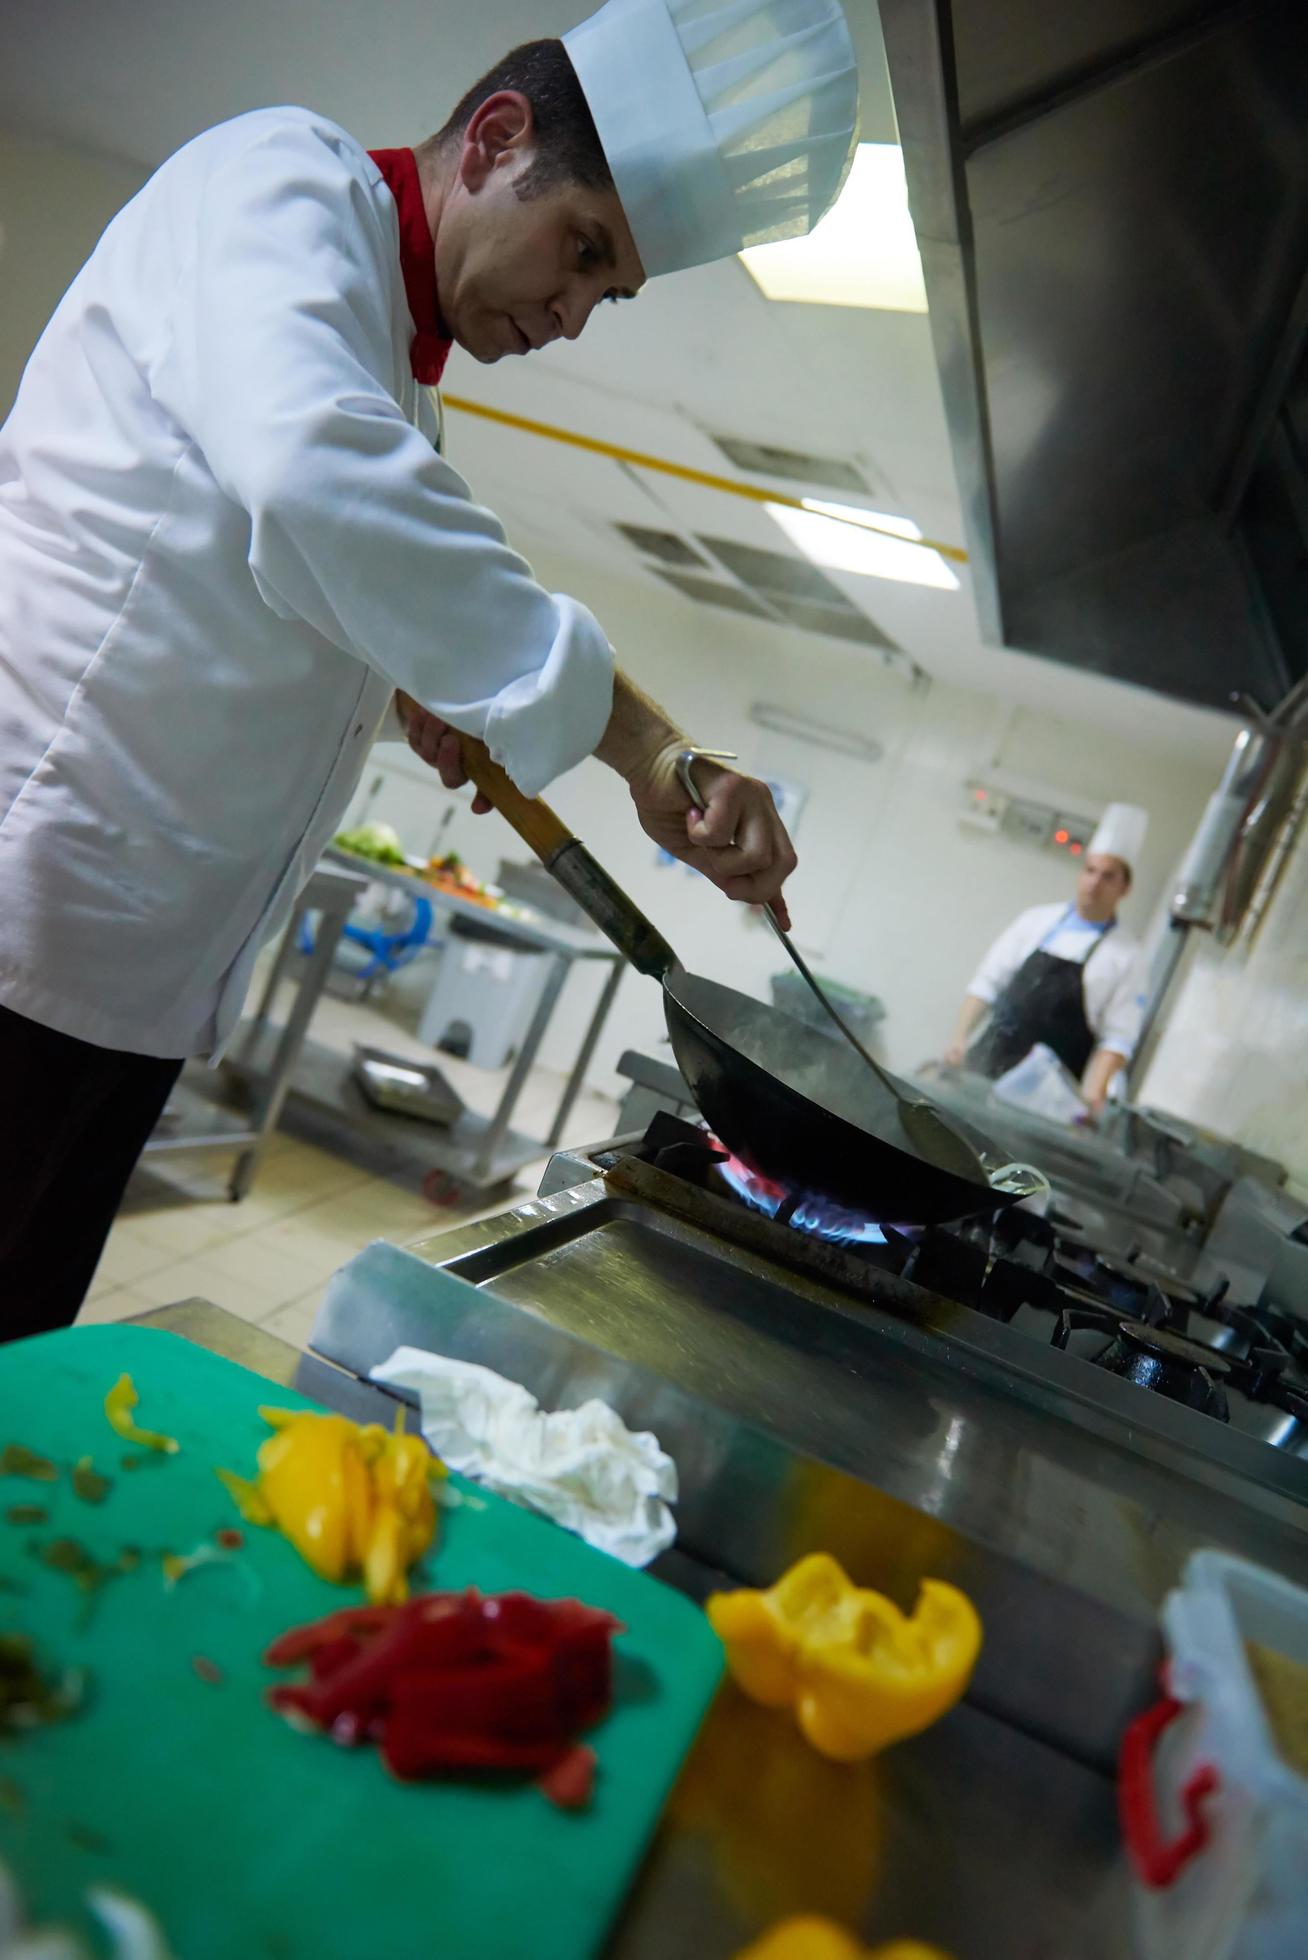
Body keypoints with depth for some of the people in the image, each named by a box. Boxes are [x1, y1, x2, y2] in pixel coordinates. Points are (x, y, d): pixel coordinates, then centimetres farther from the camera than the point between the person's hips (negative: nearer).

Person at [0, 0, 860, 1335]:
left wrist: (404, 683, 11)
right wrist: (639, 738, -29)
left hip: (140, 975, 8)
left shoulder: (396, 378, 19)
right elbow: (317, 479, -29)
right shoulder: (289, 179, -6)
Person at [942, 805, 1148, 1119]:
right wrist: (960, 1038, -4)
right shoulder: (1038, 919, 8)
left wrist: (1093, 1093, -18)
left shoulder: (1125, 955, 0)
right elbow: (987, 982, 8)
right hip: (986, 1063, 3)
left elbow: (1117, 1037, -4)